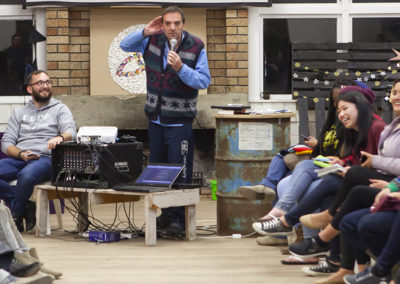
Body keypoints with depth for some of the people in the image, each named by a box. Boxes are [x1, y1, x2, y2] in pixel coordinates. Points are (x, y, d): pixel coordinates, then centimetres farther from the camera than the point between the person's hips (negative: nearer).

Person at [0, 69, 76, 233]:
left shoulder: (60, 109, 16)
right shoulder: (19, 112, 25)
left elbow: (71, 132, -3)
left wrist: (60, 138, -29)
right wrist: (21, 154, -8)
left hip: (45, 158, -4)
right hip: (19, 158, 4)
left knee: (26, 175, -39)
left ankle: (16, 215, -16)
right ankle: (25, 207, -15)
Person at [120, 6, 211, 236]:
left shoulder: (196, 47, -9)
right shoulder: (153, 40, 2)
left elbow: (204, 81, -12)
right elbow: (125, 46, 8)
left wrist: (181, 68, -27)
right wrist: (144, 32, -8)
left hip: (180, 122, -5)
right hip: (156, 119, 5)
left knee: (180, 173, -7)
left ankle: (180, 217, -3)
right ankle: (166, 214, 22)